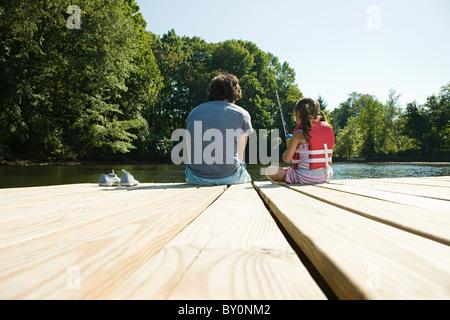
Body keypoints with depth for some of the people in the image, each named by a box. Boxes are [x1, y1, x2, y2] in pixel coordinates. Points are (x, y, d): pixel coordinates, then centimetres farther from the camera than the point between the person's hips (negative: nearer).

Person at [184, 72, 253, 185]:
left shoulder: (194, 112, 11)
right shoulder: (242, 114, 5)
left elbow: (189, 155, 13)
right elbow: (239, 156, 8)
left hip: (196, 178, 1)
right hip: (229, 177, -1)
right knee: (246, 176, 32)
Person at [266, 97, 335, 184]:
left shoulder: (299, 134, -13)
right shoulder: (329, 130, 6)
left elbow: (286, 159, -10)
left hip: (305, 178, -7)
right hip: (325, 177, 7)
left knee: (270, 171, 1)